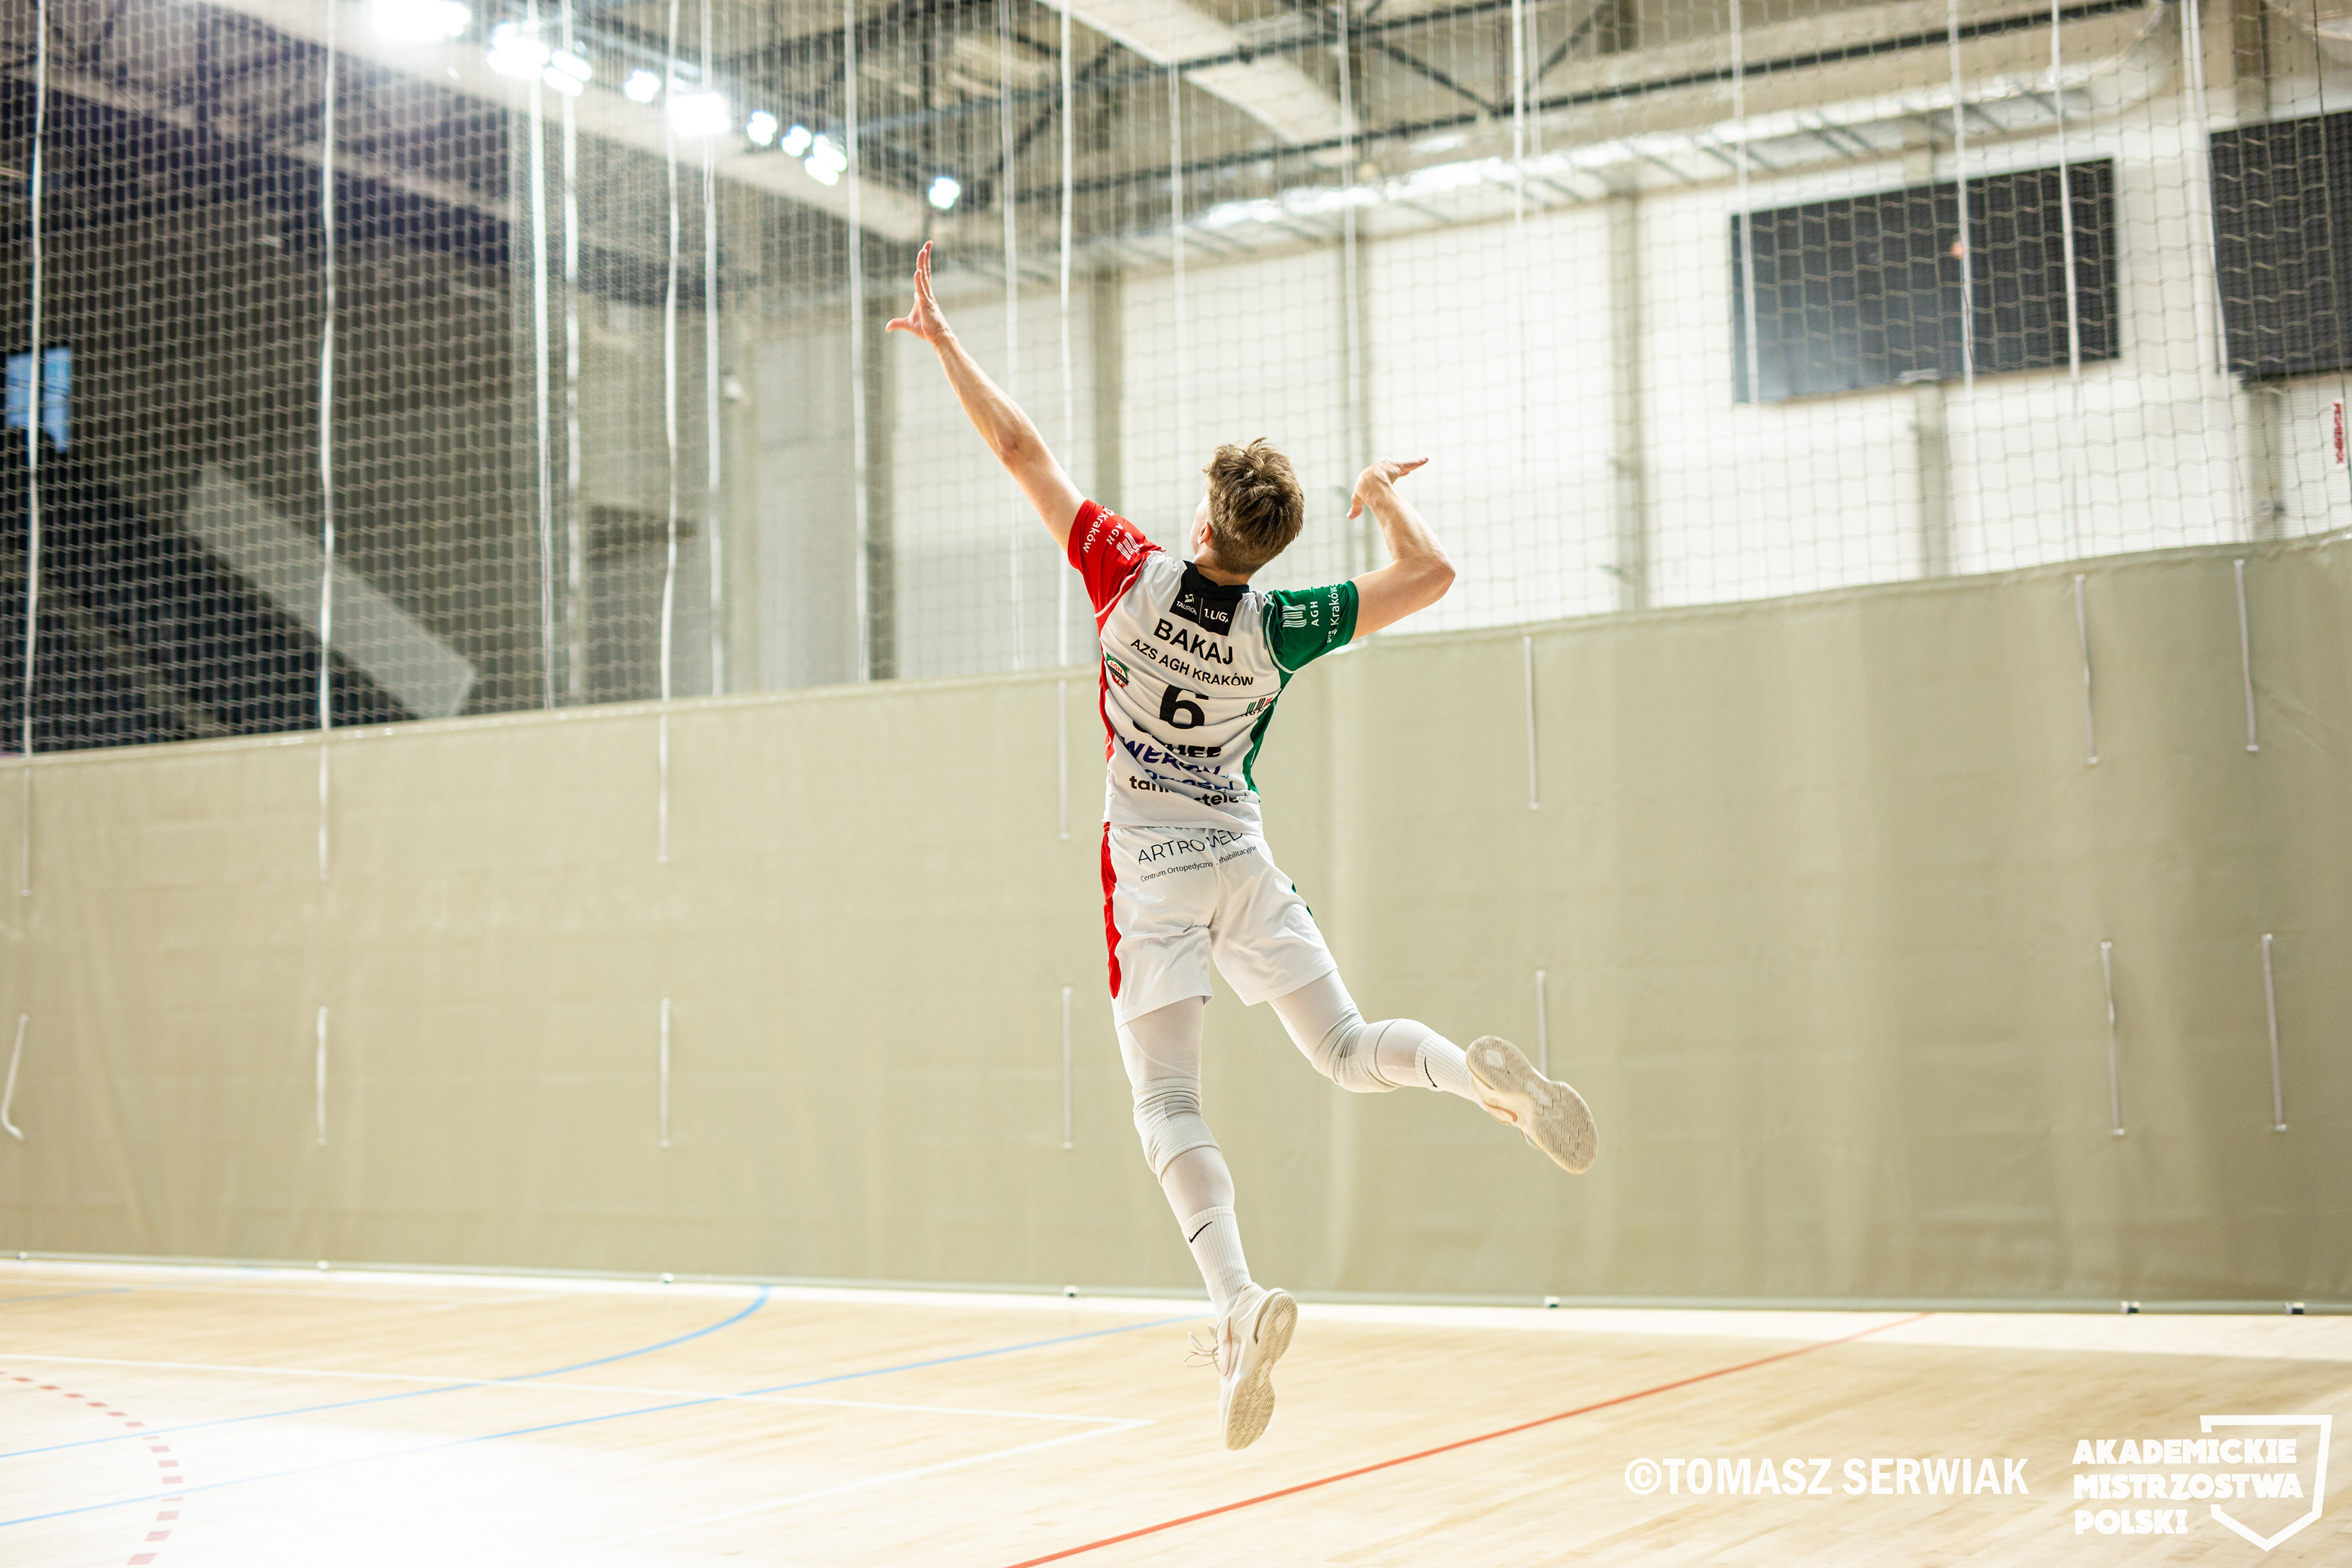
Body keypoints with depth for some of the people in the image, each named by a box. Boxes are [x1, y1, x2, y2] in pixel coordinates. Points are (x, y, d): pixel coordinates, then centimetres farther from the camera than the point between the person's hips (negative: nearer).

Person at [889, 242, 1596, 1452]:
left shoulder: (1134, 579, -11)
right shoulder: (1279, 630, -7)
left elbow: (1022, 453, -5)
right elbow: (1429, 578, 0)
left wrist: (941, 340, 4)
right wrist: (1383, 495, 17)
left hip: (1152, 872, -2)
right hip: (1245, 866, 2)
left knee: (1167, 1104, -7)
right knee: (1347, 1050, 13)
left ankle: (1238, 1300, -28)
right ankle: (1475, 1070, -19)